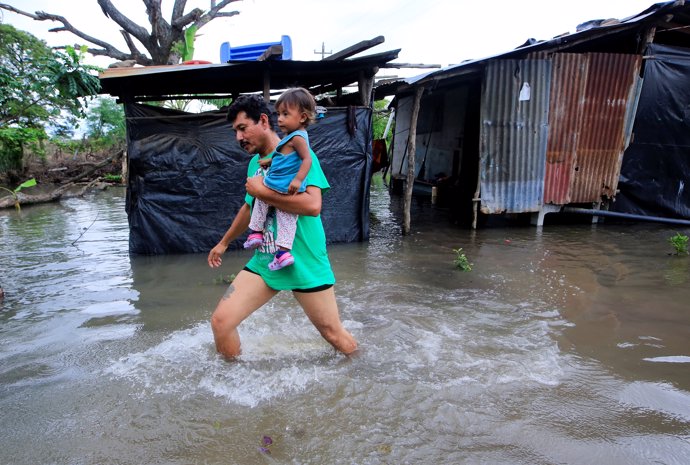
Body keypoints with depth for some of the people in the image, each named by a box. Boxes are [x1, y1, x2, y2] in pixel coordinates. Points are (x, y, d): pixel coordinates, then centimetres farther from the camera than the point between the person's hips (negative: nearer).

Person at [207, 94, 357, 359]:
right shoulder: (254, 163, 11)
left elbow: (313, 205, -27)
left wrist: (261, 192, -18)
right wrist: (224, 243, 35)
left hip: (304, 265, -6)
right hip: (264, 262, 6)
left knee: (335, 336, 5)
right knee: (220, 321, -3)